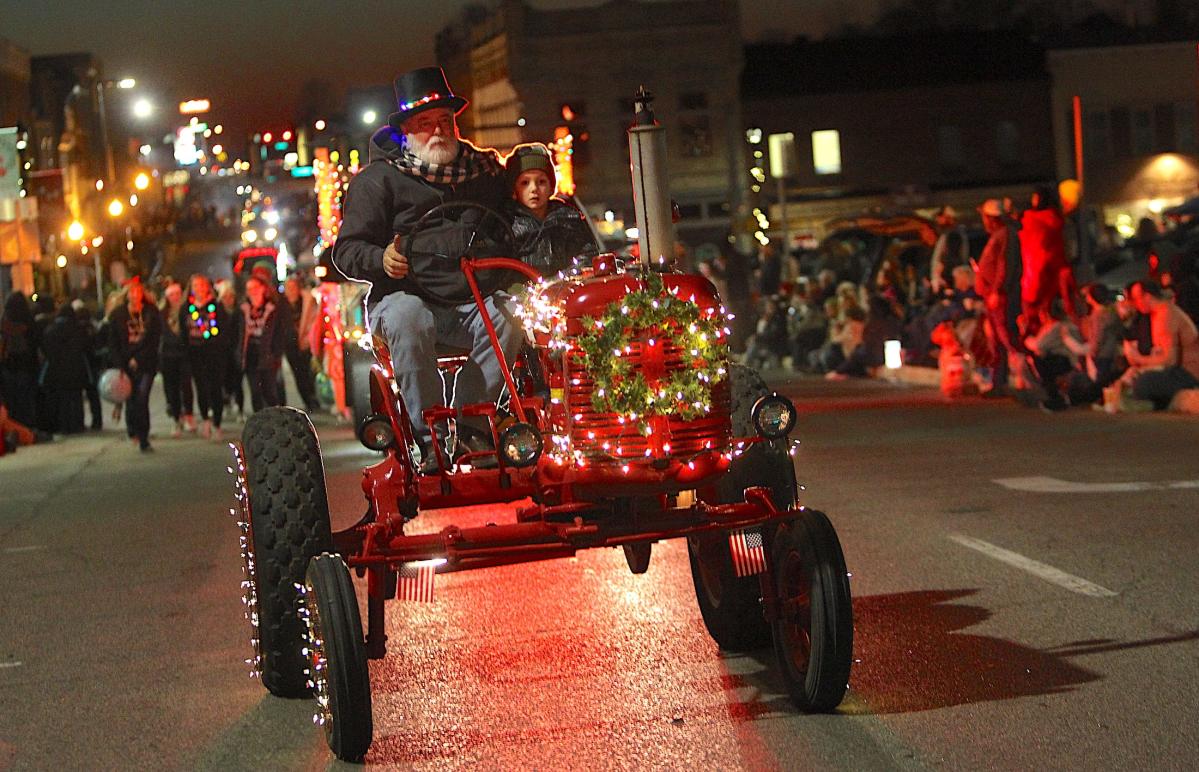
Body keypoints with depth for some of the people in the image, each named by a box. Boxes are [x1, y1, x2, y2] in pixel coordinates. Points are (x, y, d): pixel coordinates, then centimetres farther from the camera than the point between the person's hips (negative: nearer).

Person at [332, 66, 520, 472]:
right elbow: (347, 249, 0)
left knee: (509, 319, -29)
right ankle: (428, 436, -31)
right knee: (407, 319, -38)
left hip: (473, 300, 3)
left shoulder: (485, 171, 17)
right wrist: (381, 259, -23)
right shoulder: (377, 179, 4)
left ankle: (469, 424, -20)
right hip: (406, 295, -3)